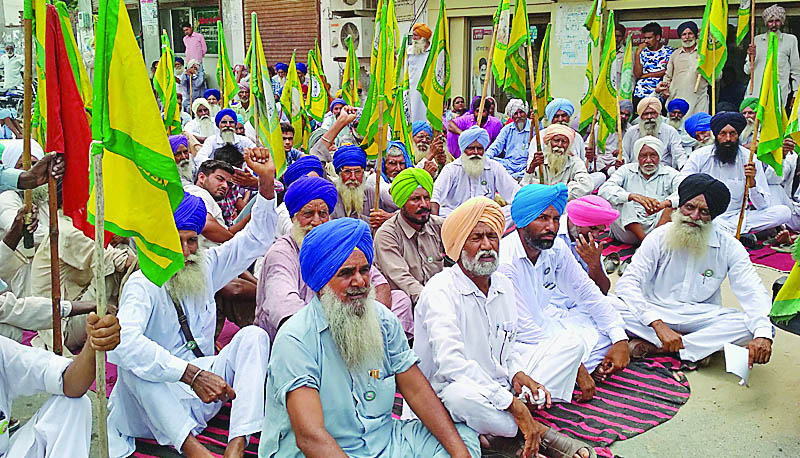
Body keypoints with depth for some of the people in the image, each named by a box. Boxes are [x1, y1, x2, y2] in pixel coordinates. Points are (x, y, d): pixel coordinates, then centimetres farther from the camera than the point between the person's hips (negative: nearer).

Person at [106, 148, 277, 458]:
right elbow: (124, 340, -33)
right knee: (131, 360, -32)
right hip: (157, 399, -4)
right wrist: (191, 373, -40)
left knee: (253, 335, -16)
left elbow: (256, 239, 8)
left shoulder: (204, 267, 6)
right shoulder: (142, 285, -13)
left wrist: (266, 183, -6)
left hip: (206, 394, 5)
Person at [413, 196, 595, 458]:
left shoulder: (504, 285, 7)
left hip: (501, 386, 8)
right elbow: (451, 363, -32)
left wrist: (518, 374, -6)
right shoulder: (440, 291, -19)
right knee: (459, 393, -43)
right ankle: (541, 432, -17)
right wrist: (514, 406, -32)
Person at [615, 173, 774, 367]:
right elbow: (628, 283, -15)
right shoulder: (659, 237, -6)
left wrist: (763, 334, -29)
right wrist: (658, 325, -30)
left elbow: (753, 292, -7)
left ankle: (654, 346, -29)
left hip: (702, 317, 2)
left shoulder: (728, 247, -2)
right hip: (658, 312, -1)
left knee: (748, 323, -27)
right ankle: (699, 346, -27)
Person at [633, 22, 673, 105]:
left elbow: (668, 71, -6)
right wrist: (637, 53, -4)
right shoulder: (643, 52, 12)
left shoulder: (668, 51, 6)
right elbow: (637, 74, 1)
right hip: (640, 94, 2)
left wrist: (647, 75, -1)